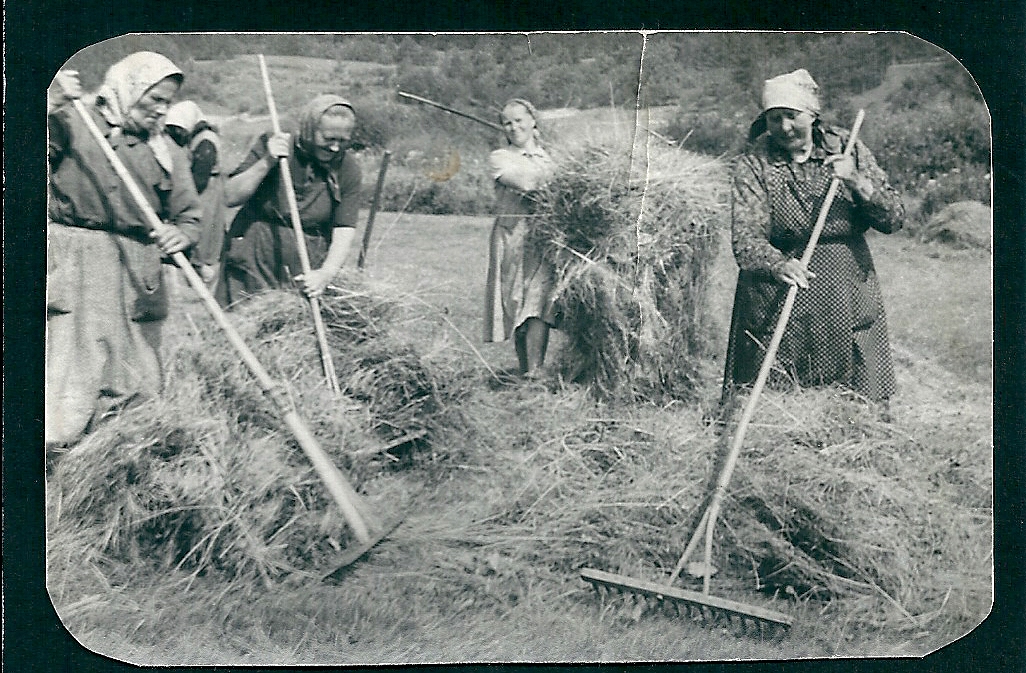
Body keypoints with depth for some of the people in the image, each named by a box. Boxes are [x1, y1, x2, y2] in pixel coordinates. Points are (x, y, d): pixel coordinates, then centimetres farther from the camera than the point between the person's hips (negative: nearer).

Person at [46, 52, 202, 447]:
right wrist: (52, 107, -23)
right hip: (74, 265, -5)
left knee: (138, 392, 7)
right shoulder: (73, 122, 4)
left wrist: (180, 234, -10)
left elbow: (188, 216, 13)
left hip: (138, 277, 5)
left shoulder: (166, 151, 17)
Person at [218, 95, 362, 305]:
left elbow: (344, 231, -7)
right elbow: (230, 197, -9)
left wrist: (326, 273, -24)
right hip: (254, 264, 0)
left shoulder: (347, 170, -3)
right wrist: (266, 163, -20)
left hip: (306, 272, 1)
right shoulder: (269, 146, -5)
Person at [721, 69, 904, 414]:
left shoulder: (847, 150, 4)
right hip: (776, 305, -2)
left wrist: (857, 183, -17)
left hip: (849, 302, 3)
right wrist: (778, 265, -36)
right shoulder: (753, 163, -3)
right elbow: (745, 238, -16)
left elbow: (894, 219, 0)